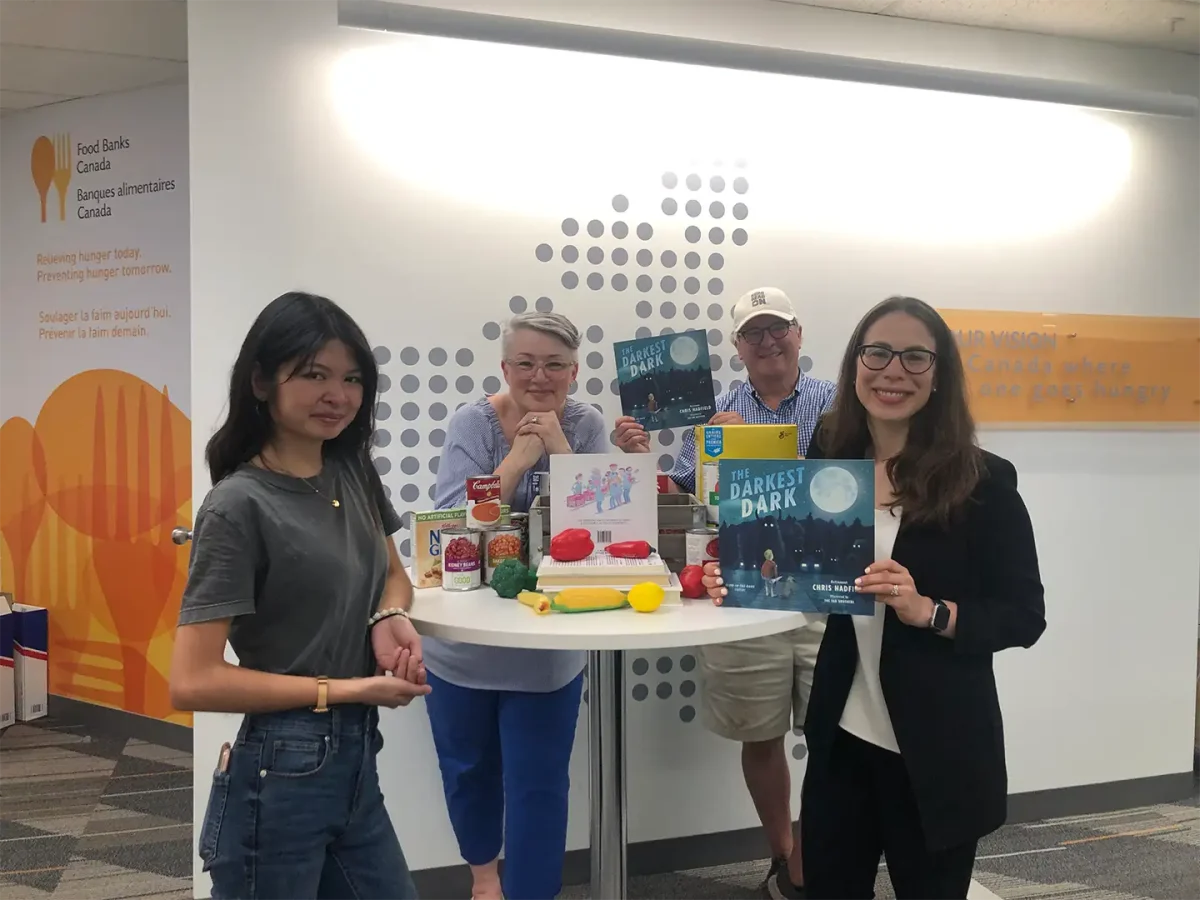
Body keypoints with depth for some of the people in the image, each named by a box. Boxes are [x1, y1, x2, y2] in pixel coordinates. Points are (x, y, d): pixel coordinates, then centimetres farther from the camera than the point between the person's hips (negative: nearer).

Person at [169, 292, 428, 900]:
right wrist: (348, 689, -16)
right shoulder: (239, 507, -17)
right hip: (279, 779, -6)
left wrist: (391, 617, -5)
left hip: (357, 762, 7)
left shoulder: (354, 472, 3)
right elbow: (193, 683, -20)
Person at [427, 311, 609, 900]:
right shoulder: (473, 422, -11)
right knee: (467, 770, 19)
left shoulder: (586, 425, -6)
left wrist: (560, 448, -24)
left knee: (538, 786, 1)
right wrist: (518, 459, -26)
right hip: (463, 638, 1)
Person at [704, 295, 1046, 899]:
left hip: (939, 749, -3)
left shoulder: (984, 481, -12)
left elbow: (1025, 616, -9)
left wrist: (929, 612, -25)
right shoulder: (828, 460, -2)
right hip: (842, 734, 4)